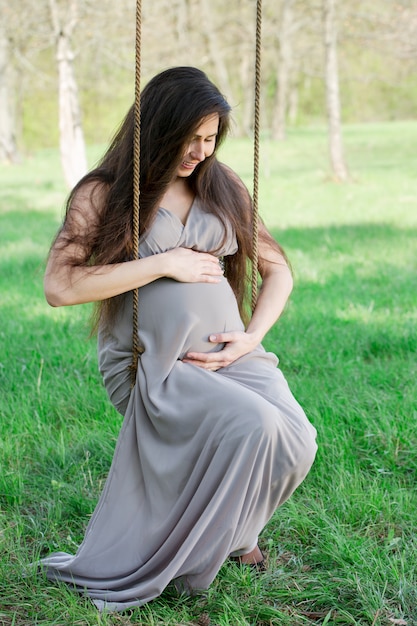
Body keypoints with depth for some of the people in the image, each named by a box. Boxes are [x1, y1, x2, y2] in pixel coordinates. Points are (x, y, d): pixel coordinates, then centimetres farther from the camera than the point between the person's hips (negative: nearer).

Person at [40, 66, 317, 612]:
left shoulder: (223, 188, 14)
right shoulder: (103, 194, 0)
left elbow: (277, 269, 18)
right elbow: (59, 286, -14)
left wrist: (252, 336, -1)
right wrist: (164, 264, -14)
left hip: (227, 353, 5)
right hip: (149, 363, -4)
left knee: (294, 439, -23)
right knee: (251, 426, -30)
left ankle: (229, 530, 10)